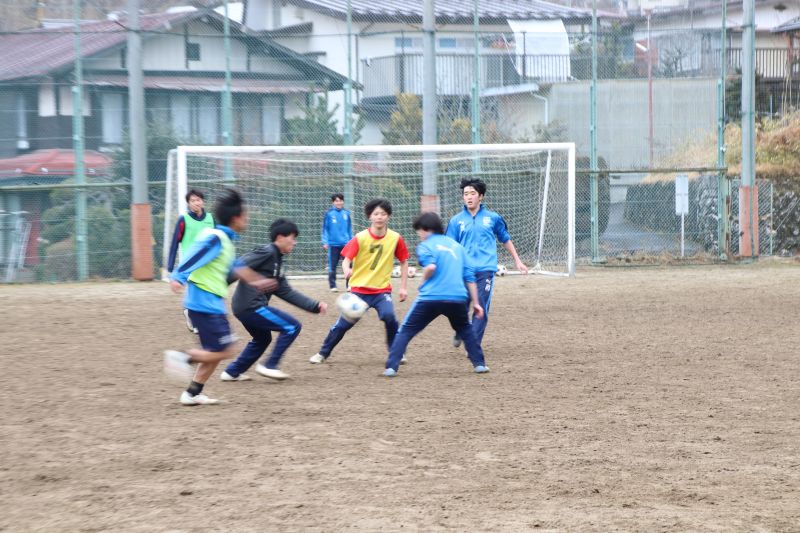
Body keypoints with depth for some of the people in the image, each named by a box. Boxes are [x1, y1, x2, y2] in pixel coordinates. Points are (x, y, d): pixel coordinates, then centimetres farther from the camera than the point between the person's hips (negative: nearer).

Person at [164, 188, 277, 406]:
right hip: (205, 304, -10)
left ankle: (193, 394, 18)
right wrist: (178, 278, -43)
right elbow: (194, 256, -28)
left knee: (215, 352, 14)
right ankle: (183, 358, -6)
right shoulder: (215, 238, -15)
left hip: (212, 304, 10)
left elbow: (233, 265, 29)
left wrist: (254, 280, 40)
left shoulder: (226, 240, 14)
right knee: (226, 350, -9)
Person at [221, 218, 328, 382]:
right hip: (251, 306, -10)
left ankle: (232, 372, 30)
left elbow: (286, 292, 17)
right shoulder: (267, 252, -11)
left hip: (244, 308, 10)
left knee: (262, 339, 30)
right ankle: (269, 366, 2)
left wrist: (315, 306, 13)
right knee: (292, 327, -3)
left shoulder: (277, 261, 18)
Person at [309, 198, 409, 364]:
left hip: (382, 289, 0)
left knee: (389, 316, -25)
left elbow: (404, 262, 7)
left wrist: (403, 287, 3)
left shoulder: (395, 238, -6)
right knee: (344, 323, 1)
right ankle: (323, 353, 21)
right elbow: (346, 259, -15)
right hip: (359, 289, 0)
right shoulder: (360, 238, -10)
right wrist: (347, 270, -39)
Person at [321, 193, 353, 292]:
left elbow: (350, 229, 12)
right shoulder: (329, 214, -3)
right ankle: (332, 286, 12)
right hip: (333, 244, -2)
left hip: (346, 243, 2)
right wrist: (325, 242, -7)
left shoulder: (346, 213, 5)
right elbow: (325, 229, -2)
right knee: (332, 266, 4)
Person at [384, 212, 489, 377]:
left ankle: (391, 367, -6)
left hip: (430, 297, -4)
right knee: (465, 329, 30)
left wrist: (423, 281, 3)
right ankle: (479, 363, 20)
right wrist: (475, 303, 18)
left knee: (405, 331, 7)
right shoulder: (456, 245, 21)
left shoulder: (425, 246, 6)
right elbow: (469, 276, 17)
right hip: (458, 298, 4)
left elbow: (430, 266, -16)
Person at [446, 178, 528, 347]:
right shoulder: (456, 221, 8)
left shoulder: (492, 218, 8)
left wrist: (517, 260, 21)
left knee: (481, 309, -7)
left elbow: (505, 239, 21)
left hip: (485, 270, -1)